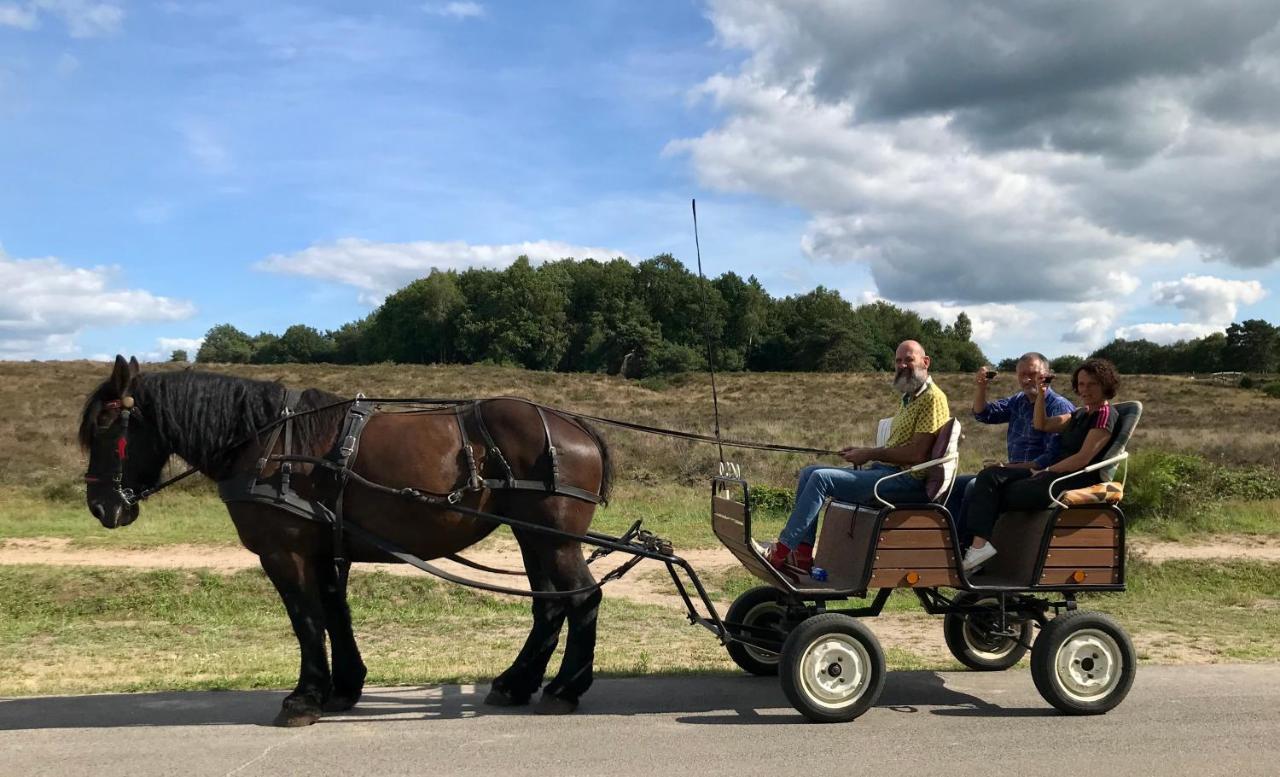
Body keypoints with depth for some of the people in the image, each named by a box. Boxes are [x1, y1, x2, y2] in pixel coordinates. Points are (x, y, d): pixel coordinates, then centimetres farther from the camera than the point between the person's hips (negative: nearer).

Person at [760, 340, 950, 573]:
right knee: (808, 473, 2)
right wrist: (864, 453, 4)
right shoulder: (907, 398, 22)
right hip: (883, 470, 10)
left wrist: (870, 454, -12)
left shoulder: (933, 398, -9)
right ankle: (802, 554, -7)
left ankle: (780, 551, -18)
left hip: (905, 481, -10)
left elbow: (917, 454, -18)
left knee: (821, 477, -22)